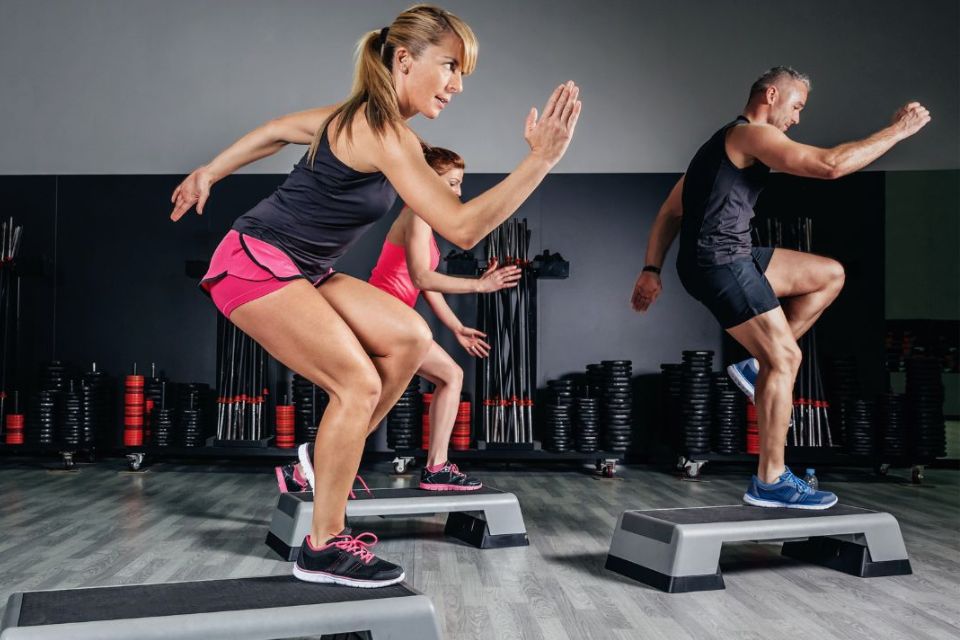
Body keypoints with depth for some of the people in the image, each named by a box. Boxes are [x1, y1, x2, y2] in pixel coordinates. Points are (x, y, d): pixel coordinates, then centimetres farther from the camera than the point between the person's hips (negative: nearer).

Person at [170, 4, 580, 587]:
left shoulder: (362, 116, 9)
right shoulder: (385, 133, -21)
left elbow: (275, 131, 21)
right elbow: (463, 228, -28)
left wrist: (207, 175, 29)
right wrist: (540, 160, -31)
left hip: (299, 272, 9)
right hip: (257, 265, -9)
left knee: (410, 338, -1)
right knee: (359, 382, -17)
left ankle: (329, 463, 11)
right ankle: (324, 548, -6)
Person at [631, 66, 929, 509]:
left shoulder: (725, 143, 25)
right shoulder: (751, 134, -6)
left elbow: (671, 211, 21)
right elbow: (830, 165, -18)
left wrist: (652, 270, 15)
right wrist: (897, 131, -5)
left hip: (730, 258, 10)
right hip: (719, 262, -10)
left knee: (829, 275, 16)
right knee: (786, 358, -7)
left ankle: (757, 365, 11)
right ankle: (770, 482, 0)